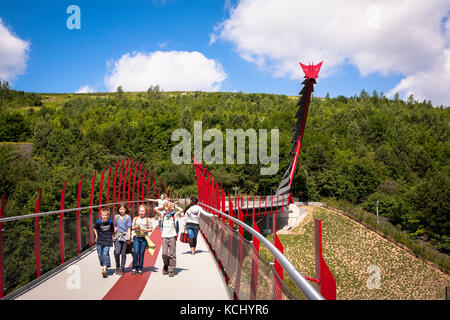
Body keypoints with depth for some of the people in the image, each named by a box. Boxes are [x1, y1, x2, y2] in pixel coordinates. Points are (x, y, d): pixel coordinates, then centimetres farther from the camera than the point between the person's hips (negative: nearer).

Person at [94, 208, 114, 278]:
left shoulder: (110, 222, -8)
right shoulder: (99, 222, -6)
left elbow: (113, 230, 9)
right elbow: (95, 229, 14)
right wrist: (97, 236, 10)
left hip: (107, 241, -2)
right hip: (100, 241, 2)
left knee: (105, 254, -13)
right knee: (100, 255, 6)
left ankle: (105, 268, -17)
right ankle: (103, 266, 26)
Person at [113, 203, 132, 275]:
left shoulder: (128, 217, 1)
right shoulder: (117, 217, 9)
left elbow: (129, 228, 0)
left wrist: (129, 238, -3)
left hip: (125, 236, -2)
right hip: (118, 236, 2)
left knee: (123, 253, 2)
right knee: (117, 252, -10)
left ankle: (122, 269, 13)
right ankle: (117, 267, 11)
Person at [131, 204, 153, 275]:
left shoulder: (147, 220, 6)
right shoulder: (135, 218, 11)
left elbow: (151, 229, 6)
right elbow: (132, 227, 15)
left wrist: (145, 230, -12)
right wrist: (135, 227, -6)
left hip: (144, 238, 0)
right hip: (136, 237, 1)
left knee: (141, 253, 2)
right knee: (135, 252, -9)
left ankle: (140, 269, 12)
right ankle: (134, 268, 3)